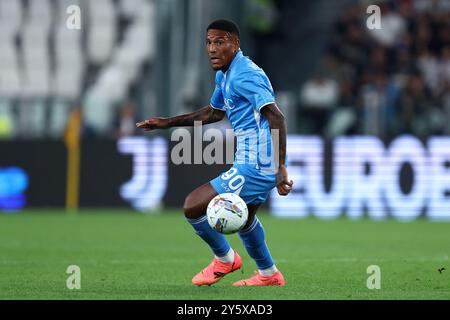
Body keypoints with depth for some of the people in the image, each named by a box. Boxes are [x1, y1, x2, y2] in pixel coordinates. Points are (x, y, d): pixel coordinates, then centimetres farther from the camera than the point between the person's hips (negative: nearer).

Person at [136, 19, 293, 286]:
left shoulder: (245, 75, -19)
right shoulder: (225, 75, 12)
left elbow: (276, 117, -28)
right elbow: (215, 112, 30)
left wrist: (281, 167, -36)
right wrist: (167, 123, 28)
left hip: (255, 167, -11)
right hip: (253, 163, 11)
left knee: (193, 207, -7)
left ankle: (225, 259, 14)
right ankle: (269, 275, 45)